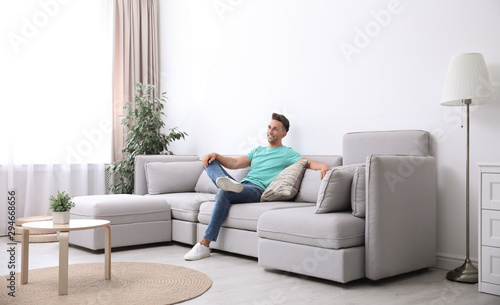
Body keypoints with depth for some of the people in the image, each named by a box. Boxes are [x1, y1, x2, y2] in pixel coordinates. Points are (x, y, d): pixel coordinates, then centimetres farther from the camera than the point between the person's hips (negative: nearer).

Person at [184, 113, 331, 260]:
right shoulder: (258, 150, 31)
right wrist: (215, 155, 5)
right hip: (241, 186, 7)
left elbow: (307, 162, -3)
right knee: (210, 161, -4)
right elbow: (235, 163, 21)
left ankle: (204, 245, -31)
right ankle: (226, 182, -39)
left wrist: (322, 165, -26)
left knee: (224, 193, -35)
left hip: (258, 190, -6)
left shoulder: (287, 153, 13)